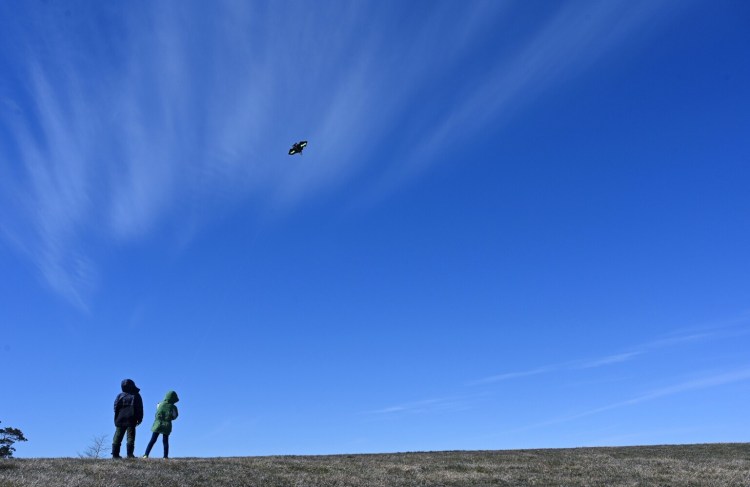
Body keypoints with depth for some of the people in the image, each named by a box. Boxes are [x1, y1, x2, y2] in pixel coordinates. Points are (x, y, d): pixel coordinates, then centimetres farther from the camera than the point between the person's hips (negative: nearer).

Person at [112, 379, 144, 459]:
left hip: (120, 420, 3)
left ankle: (115, 454, 7)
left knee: (117, 437, 9)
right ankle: (130, 454, -8)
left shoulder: (120, 396, 5)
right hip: (131, 420, -3)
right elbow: (140, 409, -1)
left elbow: (116, 407, 6)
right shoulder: (136, 396, 0)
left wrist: (116, 419, 15)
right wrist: (139, 419, 5)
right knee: (130, 437, -1)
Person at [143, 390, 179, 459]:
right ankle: (165, 456, 5)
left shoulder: (160, 404, -3)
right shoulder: (173, 407, -9)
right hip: (167, 426, -1)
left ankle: (146, 455, 0)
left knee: (152, 440, 7)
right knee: (165, 441, 8)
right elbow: (174, 417, 0)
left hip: (158, 424, 1)